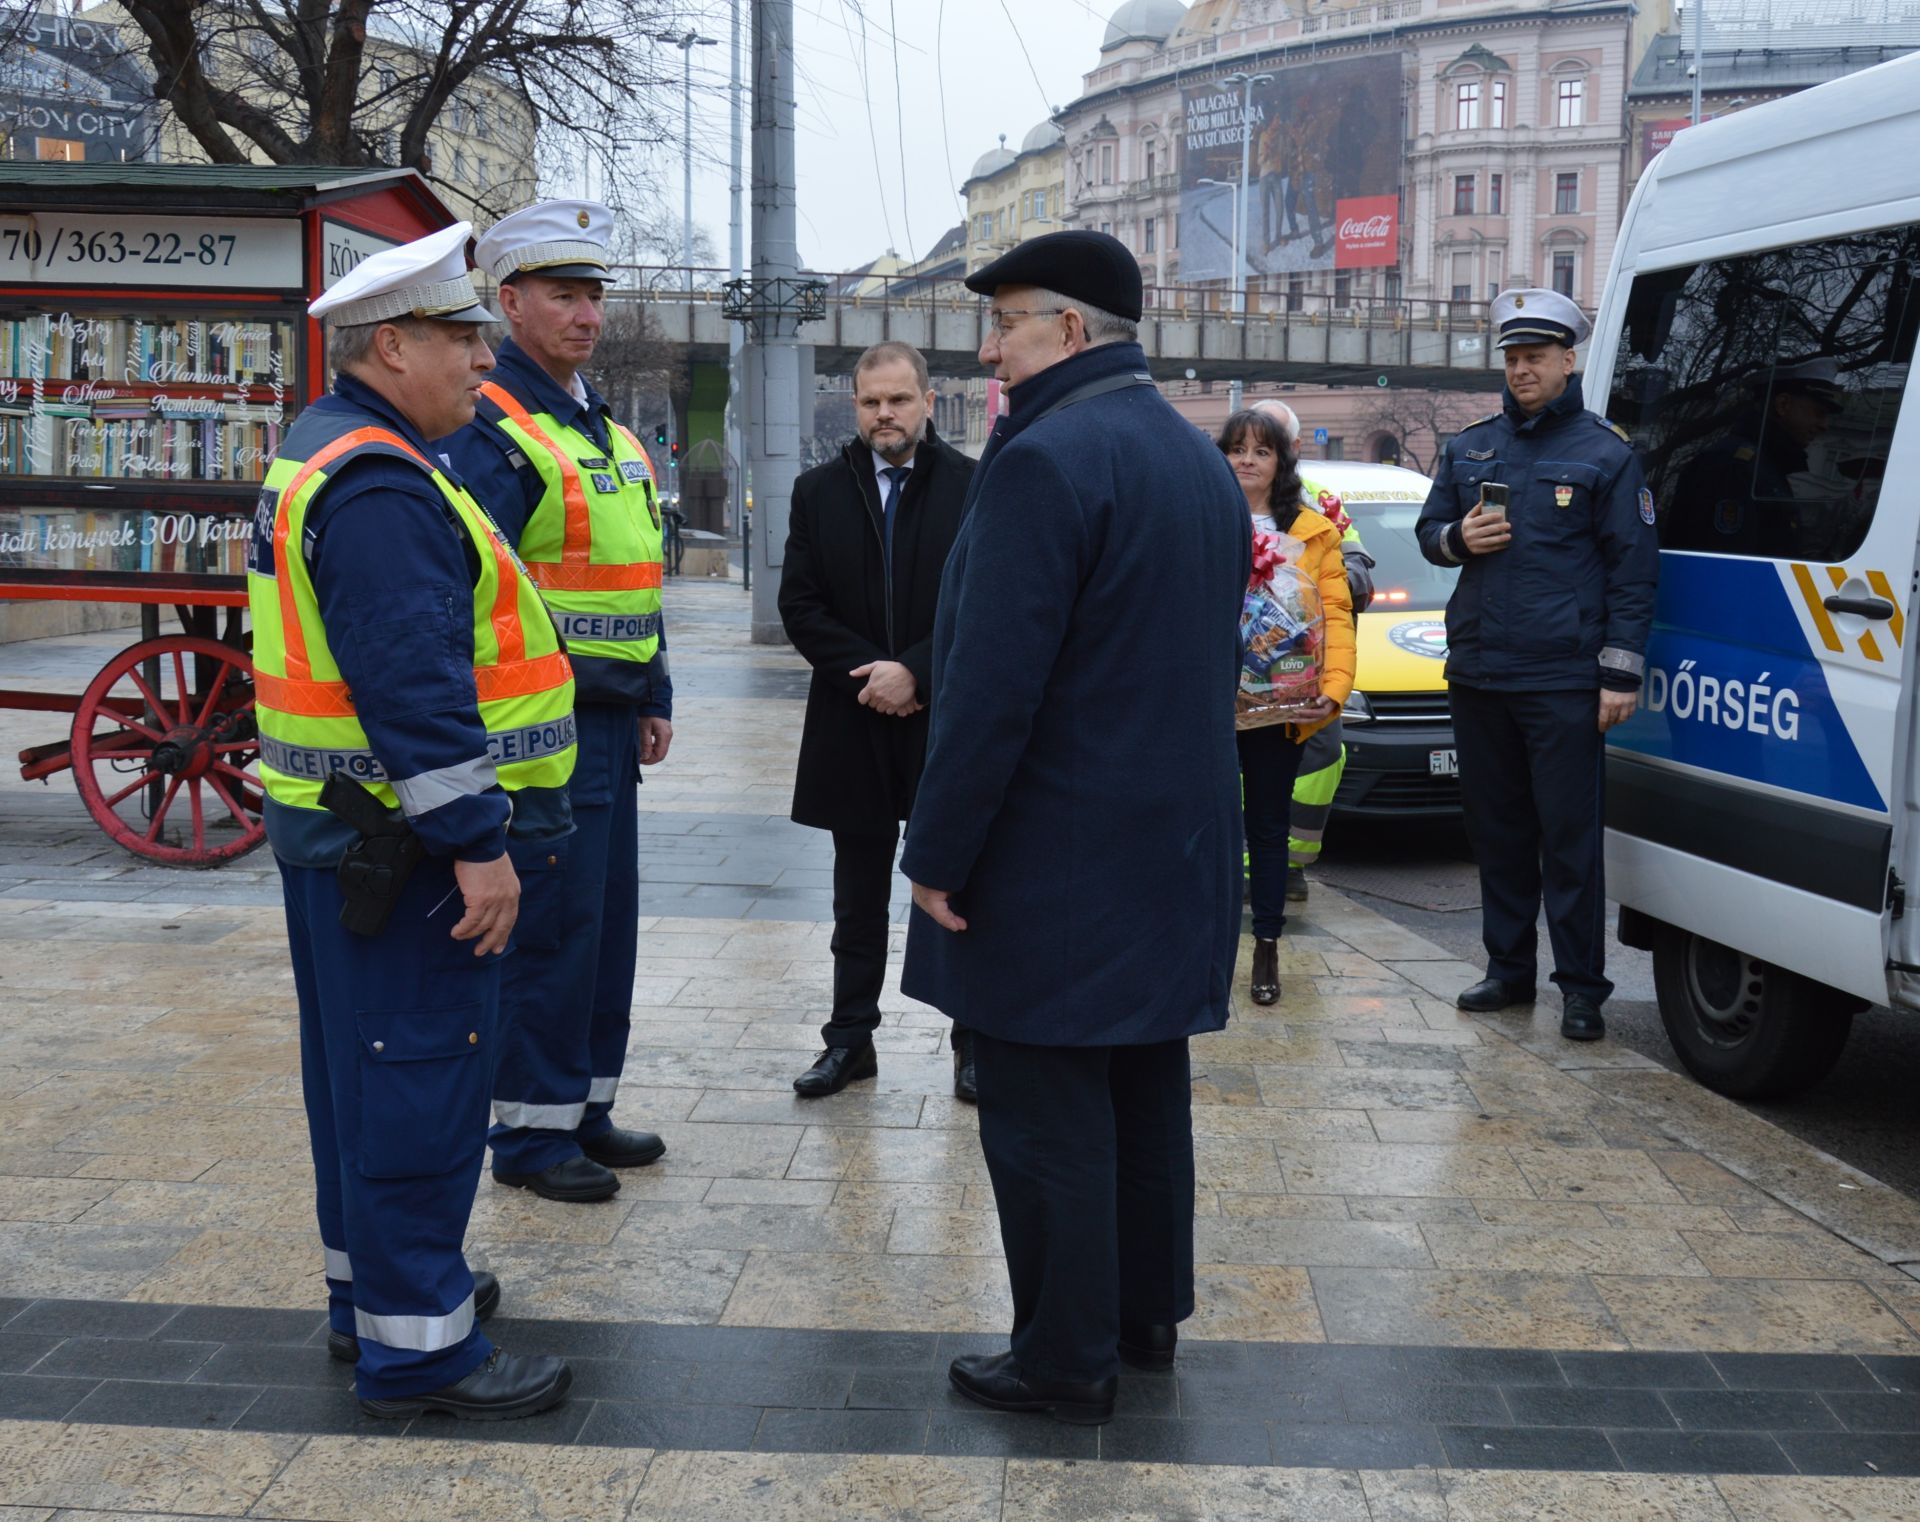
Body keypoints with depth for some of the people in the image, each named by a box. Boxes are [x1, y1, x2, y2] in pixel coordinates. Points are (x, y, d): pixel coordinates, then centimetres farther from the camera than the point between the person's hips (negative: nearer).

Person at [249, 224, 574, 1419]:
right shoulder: (381, 487, -20)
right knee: (419, 1076, -4)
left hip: (339, 829, 11)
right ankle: (415, 1343, 5)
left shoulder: (327, 457, 15)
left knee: (366, 1069, 19)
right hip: (403, 840, -11)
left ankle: (374, 1286, 33)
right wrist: (477, 845, -25)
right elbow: (414, 682, -27)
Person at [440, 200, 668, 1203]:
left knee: (606, 921, 15)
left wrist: (654, 697, 19)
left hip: (609, 719, 9)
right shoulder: (491, 430, -12)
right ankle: (529, 1133, 10)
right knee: (550, 925, -3)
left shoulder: (606, 431, 16)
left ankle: (585, 1110, 27)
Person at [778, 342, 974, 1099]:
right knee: (859, 895, 13)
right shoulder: (819, 491, 5)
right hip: (855, 725, 3)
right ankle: (851, 1037, 22)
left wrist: (916, 672, -16)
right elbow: (800, 605, 1)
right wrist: (867, 672, -11)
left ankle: (974, 1041, 15)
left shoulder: (975, 488, -4)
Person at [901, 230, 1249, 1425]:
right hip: (1178, 840, 9)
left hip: (1057, 857, -9)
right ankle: (1149, 1313, 31)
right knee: (1145, 1087, 18)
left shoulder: (1046, 460, -18)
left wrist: (938, 852, -16)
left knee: (1046, 1112, 1)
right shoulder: (1200, 460, 12)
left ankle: (1067, 1358, 10)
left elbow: (992, 686, -22)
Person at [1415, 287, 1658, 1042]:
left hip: (1565, 680, -5)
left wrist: (1621, 674, -9)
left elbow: (1633, 570, -2)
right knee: (1496, 829, 12)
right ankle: (1508, 968, 23)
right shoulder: (1470, 446, 13)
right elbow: (1428, 528, 21)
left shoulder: (1605, 452, 0)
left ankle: (1581, 986, 4)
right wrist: (1459, 537, -4)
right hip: (1477, 671, 5)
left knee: (1570, 836, -4)